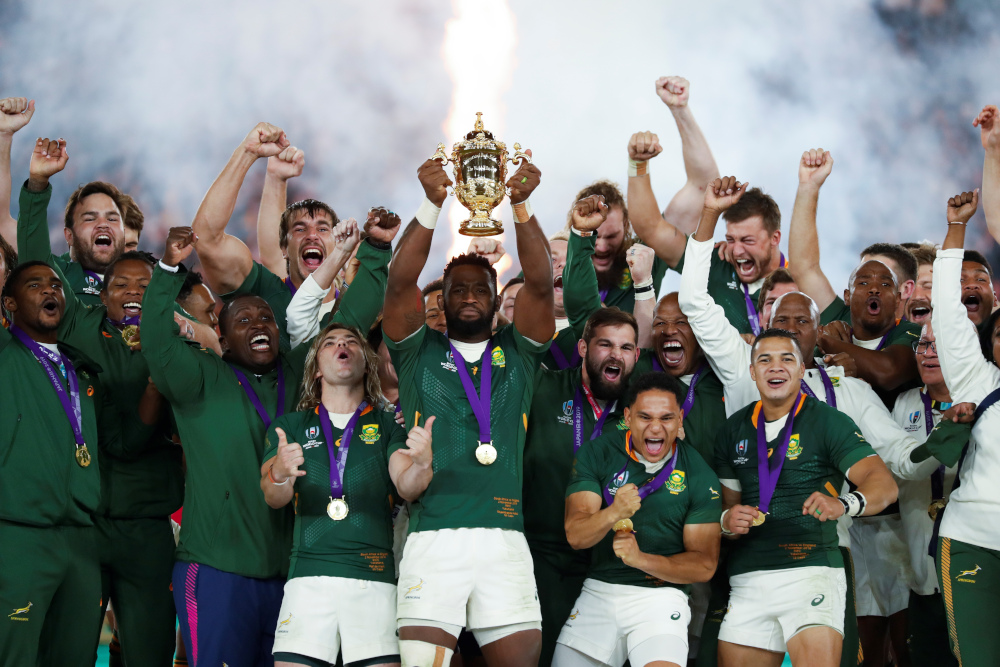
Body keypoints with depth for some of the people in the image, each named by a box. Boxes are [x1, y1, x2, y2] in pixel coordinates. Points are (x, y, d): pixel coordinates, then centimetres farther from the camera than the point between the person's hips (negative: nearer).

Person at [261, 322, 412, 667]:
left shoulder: (388, 425, 14)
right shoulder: (291, 425, 16)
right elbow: (273, 497, 3)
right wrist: (279, 475, -22)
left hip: (374, 577, 0)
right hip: (309, 574, 0)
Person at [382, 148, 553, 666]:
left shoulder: (517, 354, 16)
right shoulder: (420, 352, 14)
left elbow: (539, 283, 2)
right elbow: (400, 282, -1)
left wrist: (521, 205, -11)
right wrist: (432, 205, -11)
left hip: (504, 539, 1)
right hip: (432, 540, -1)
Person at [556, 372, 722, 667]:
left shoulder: (699, 476, -2)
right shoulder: (597, 453, 0)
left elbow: (704, 565, -3)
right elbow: (575, 536, -9)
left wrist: (641, 559, -18)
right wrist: (613, 514, -30)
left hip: (660, 595, -2)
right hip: (598, 591, 2)